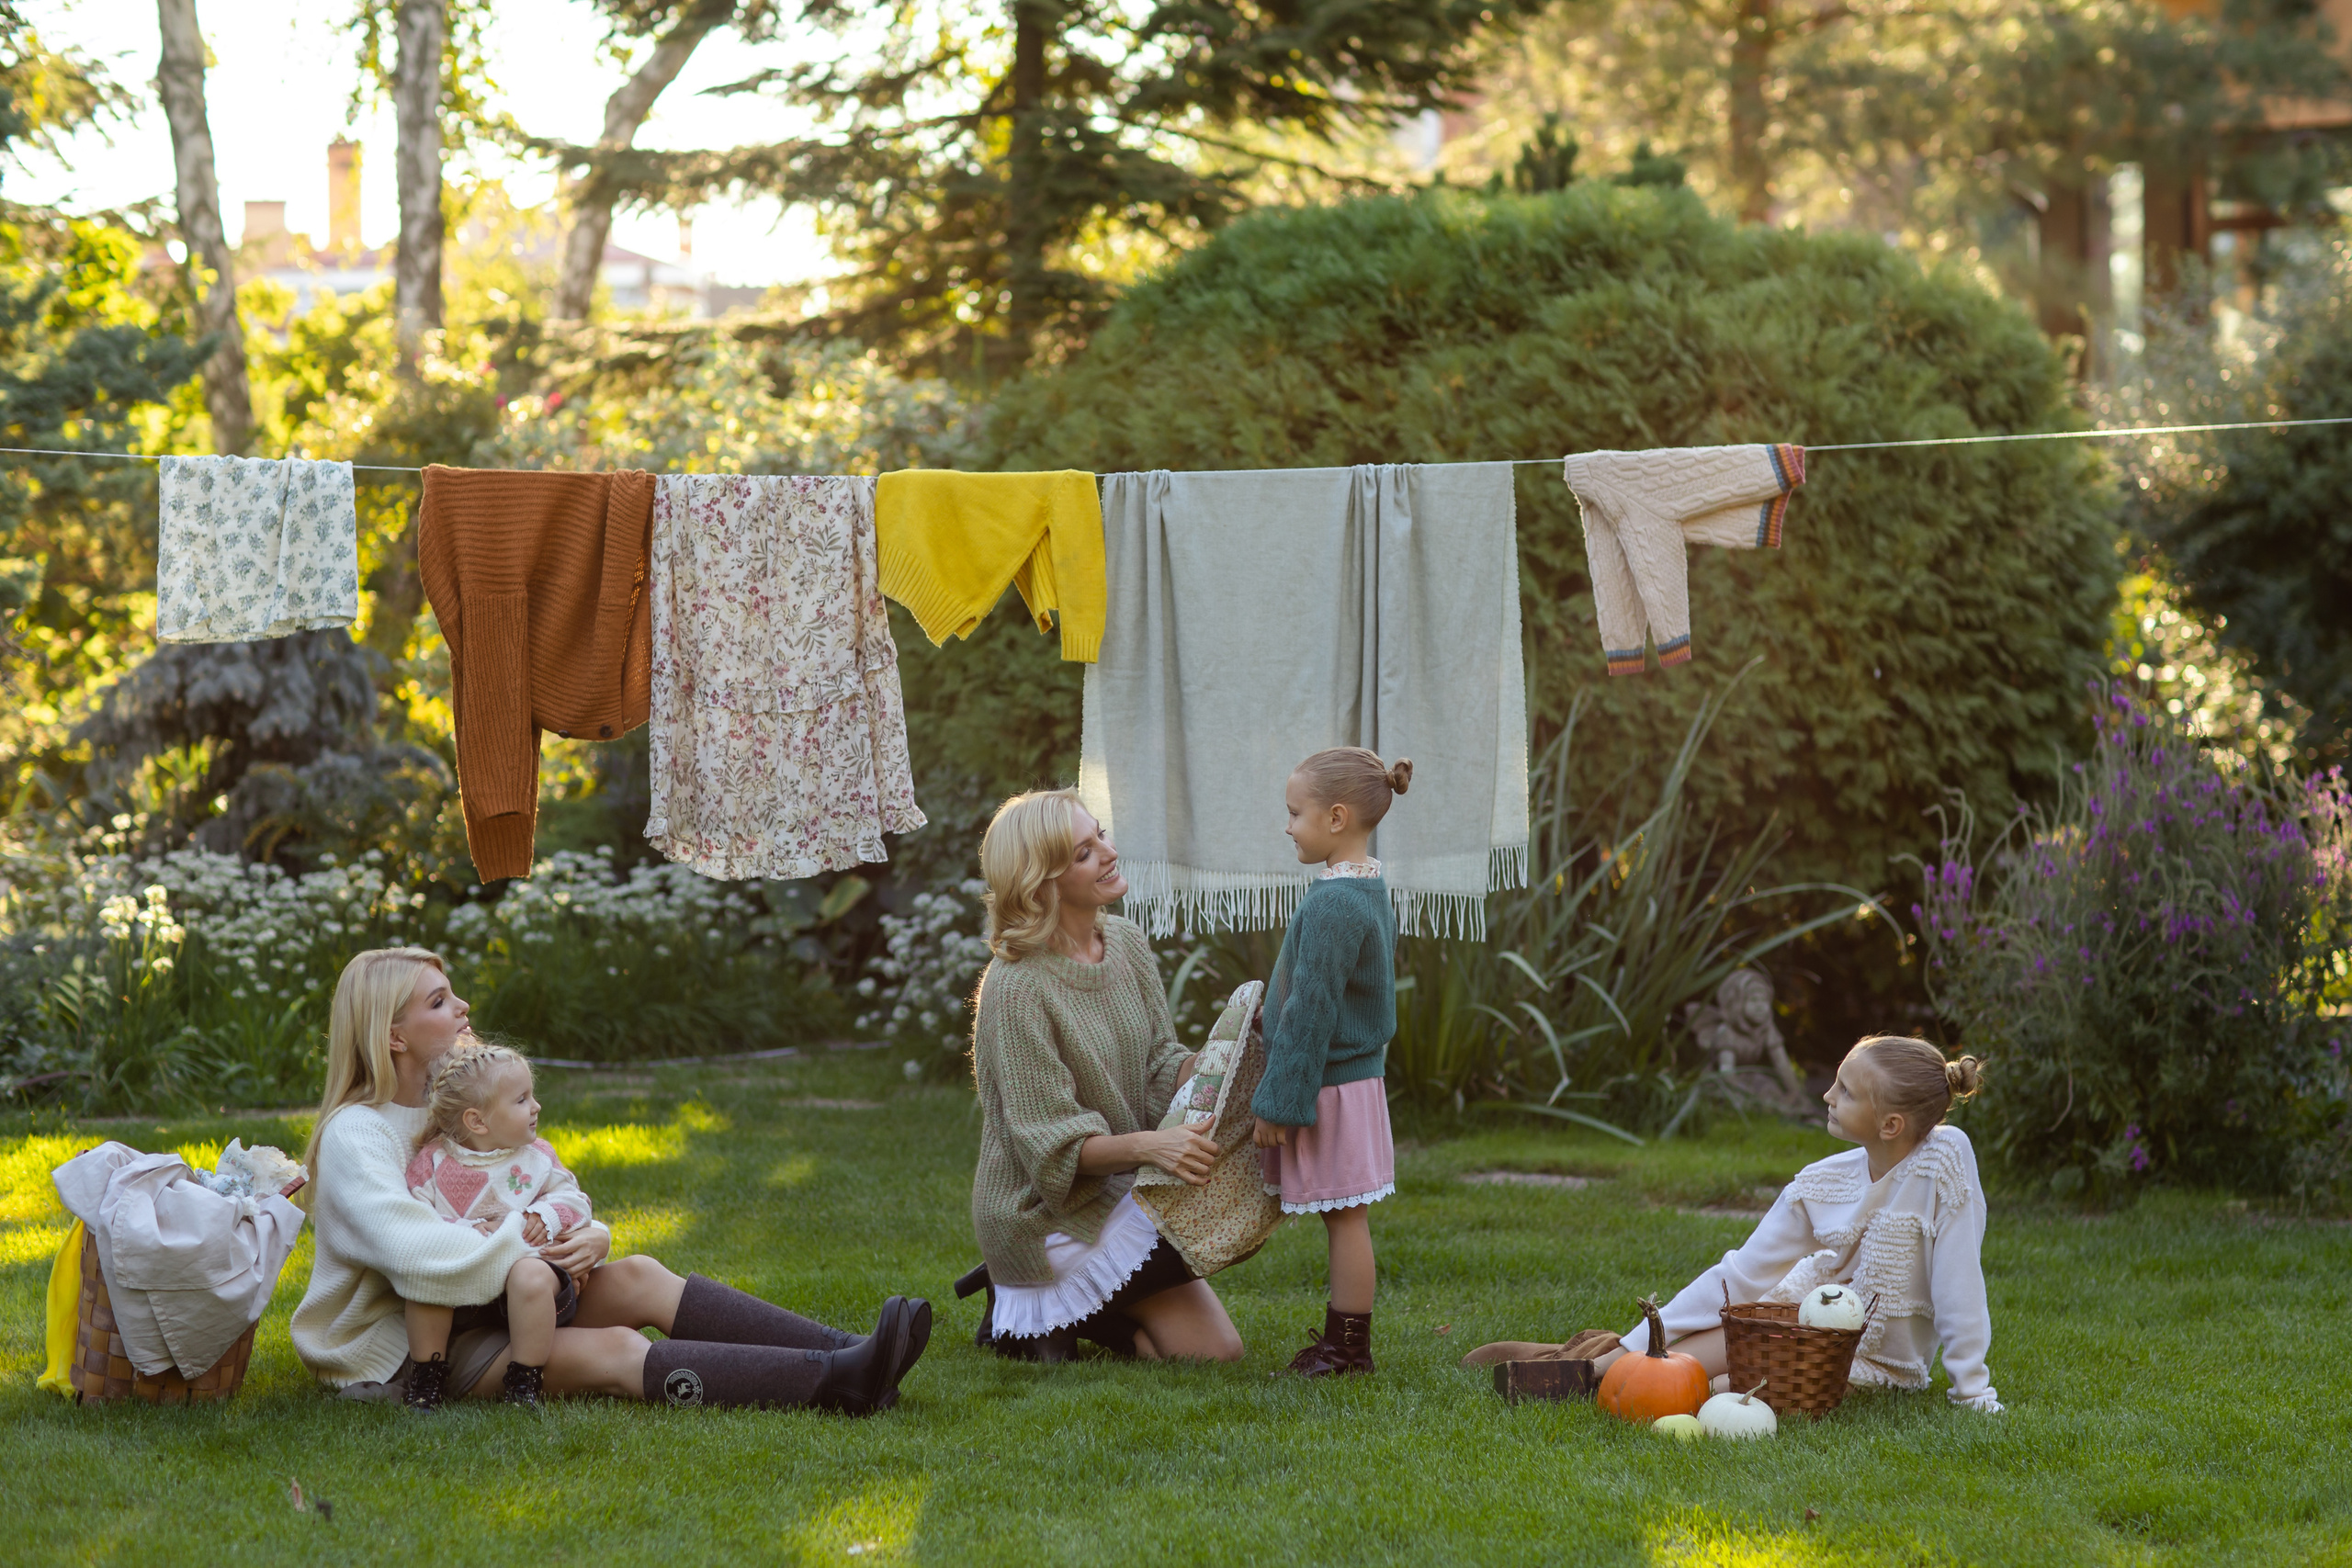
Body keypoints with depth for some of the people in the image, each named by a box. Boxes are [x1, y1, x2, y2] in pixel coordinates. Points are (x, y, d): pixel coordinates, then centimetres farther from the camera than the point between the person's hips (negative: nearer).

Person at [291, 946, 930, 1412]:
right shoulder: (354, 1135, -14)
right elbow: (421, 1258, -30)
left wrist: (587, 1237, -8)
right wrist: (526, 1246, -20)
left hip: (484, 1311, 9)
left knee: (639, 1277, -13)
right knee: (615, 1352, -26)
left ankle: (847, 1354, -25)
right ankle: (836, 1381, -39)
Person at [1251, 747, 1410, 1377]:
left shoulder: (1331, 905, -21)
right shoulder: (1372, 891, 10)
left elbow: (1311, 1014, -21)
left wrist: (1279, 1102, -16)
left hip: (1329, 1084, -10)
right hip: (1361, 1073, 10)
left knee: (1345, 1220, -3)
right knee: (1344, 1220, 15)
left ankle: (1348, 1346, 3)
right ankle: (1344, 1339, 21)